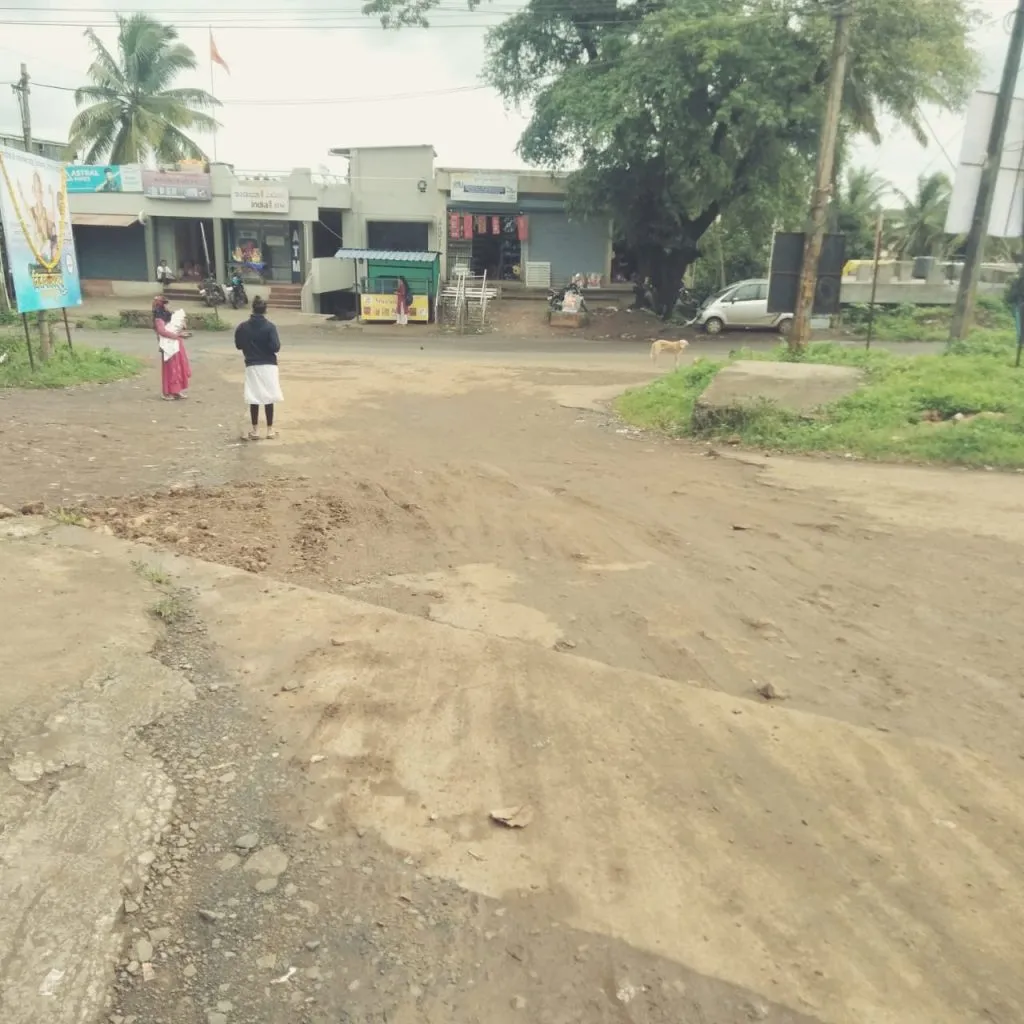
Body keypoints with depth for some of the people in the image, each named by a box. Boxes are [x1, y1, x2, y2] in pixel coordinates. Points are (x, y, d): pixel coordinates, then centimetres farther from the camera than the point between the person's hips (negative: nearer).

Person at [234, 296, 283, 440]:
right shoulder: (269, 326, -10)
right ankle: (270, 429, 10)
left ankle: (255, 430, 9)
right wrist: (278, 345, 7)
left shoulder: (242, 327, -1)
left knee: (254, 398, 7)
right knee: (269, 397, 6)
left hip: (251, 366, 2)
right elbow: (275, 347, -15)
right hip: (268, 365, -2)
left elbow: (238, 345, 7)